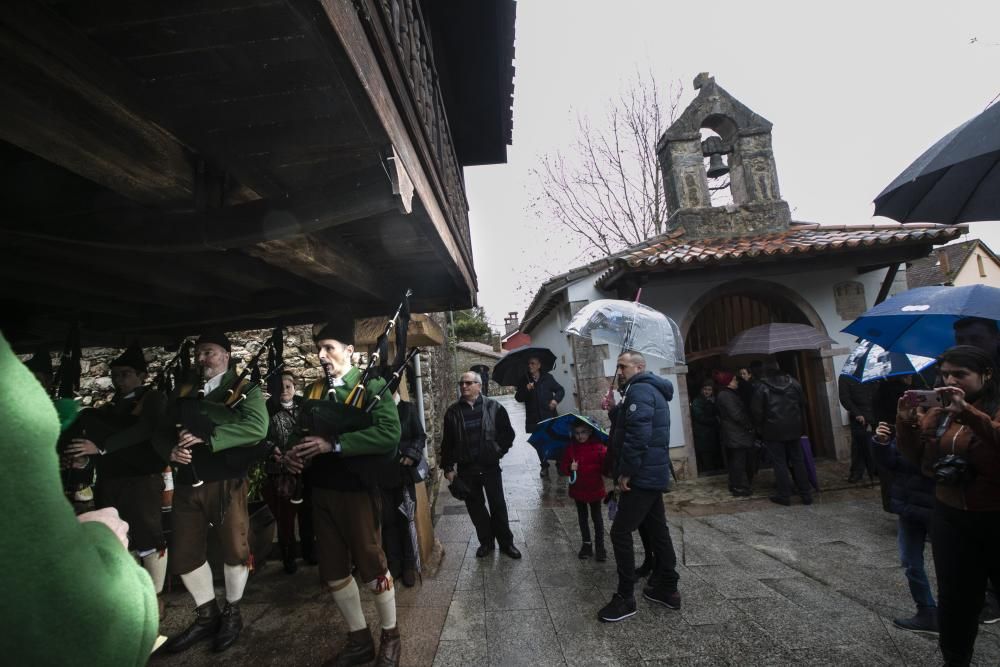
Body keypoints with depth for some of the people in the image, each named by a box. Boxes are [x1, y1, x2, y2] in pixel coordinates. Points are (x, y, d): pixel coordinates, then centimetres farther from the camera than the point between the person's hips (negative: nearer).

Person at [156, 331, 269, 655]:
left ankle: (232, 613, 31)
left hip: (226, 482, -5)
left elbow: (257, 426, -18)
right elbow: (161, 430, 12)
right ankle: (207, 615, 35)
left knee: (234, 550, 7)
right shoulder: (183, 391, 13)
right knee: (184, 554, 13)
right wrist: (171, 448, -11)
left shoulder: (244, 386, -3)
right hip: (187, 483, 5)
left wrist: (206, 436, -23)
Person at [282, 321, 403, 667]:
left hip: (357, 489, -6)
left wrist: (334, 444, -24)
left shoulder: (371, 385, -10)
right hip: (321, 490, 6)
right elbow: (303, 432, 17)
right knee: (333, 571, 14)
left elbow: (390, 433, -23)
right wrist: (293, 453, -6)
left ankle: (390, 637, 30)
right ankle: (360, 639, 35)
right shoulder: (313, 391, 10)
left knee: (372, 566, 6)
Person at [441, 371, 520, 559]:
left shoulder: (493, 407, -4)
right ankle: (486, 542, 28)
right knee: (475, 507, 11)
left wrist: (499, 451, -4)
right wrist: (448, 467, 2)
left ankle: (506, 542, 22)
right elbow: (447, 441, 4)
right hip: (466, 469, 2)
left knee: (498, 505, 6)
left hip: (490, 466, -2)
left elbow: (508, 433, 3)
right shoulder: (453, 411, 1)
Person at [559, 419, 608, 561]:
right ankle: (586, 544, 32)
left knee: (596, 516, 11)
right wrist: (570, 468, -23)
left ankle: (600, 546, 22)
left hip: (594, 488, -3)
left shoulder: (599, 447, -12)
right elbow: (562, 467, -5)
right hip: (578, 489, 3)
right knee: (582, 516, 17)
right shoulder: (571, 447, -5)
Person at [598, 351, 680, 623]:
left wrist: (626, 471, -22)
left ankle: (625, 598, 4)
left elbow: (637, 434, -26)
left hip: (642, 476, -11)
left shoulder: (640, 389, -15)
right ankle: (667, 588, 29)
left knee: (620, 532, -5)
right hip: (654, 475, 11)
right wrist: (615, 409, 6)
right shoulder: (651, 389, 18)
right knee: (657, 530, 17)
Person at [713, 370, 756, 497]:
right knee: (739, 461, -5)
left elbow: (741, 411, 20)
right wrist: (750, 425, -9)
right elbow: (737, 414, -20)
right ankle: (740, 488, 0)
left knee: (735, 461, 15)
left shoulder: (730, 394, 17)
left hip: (735, 434, 10)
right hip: (736, 434, -10)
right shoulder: (726, 395, -17)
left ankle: (736, 486, 23)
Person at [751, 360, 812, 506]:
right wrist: (799, 421, 19)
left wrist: (760, 428, 4)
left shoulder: (762, 388, -10)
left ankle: (784, 495, 6)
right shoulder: (793, 383, 3)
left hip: (773, 431, -4)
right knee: (798, 461, 12)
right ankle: (806, 494, 16)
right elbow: (803, 404, 10)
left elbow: (757, 411, -10)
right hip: (793, 428, 4)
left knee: (780, 462, 2)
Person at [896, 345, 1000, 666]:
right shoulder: (938, 414, 4)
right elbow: (917, 459, 4)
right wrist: (907, 423, -11)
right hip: (950, 519, 4)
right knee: (955, 598, 15)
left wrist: (968, 413, -37)